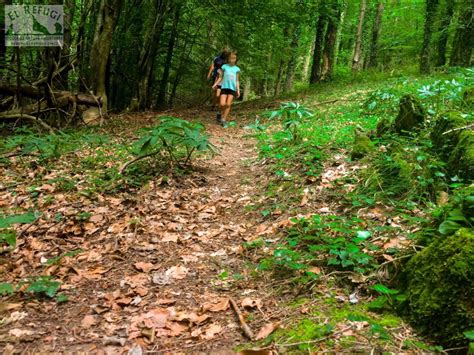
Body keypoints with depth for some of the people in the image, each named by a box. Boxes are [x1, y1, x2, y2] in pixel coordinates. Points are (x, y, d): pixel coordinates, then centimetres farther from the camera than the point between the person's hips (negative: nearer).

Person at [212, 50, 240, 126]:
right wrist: (215, 84, -2)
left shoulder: (237, 69, 9)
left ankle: (224, 120, 3)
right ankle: (220, 115, 17)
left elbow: (237, 80, 9)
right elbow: (220, 77, 10)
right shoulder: (224, 66, 8)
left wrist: (238, 90, 2)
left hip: (232, 88, 1)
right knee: (222, 104, -11)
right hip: (224, 87, 0)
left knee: (228, 104, -6)